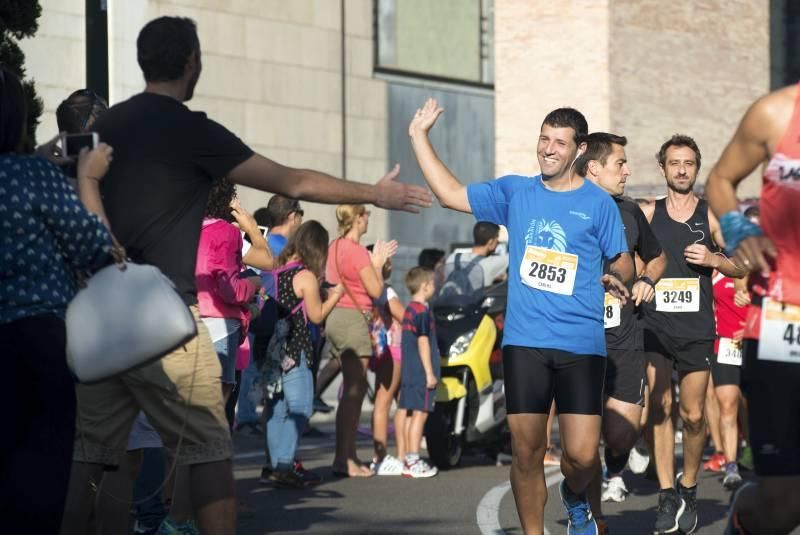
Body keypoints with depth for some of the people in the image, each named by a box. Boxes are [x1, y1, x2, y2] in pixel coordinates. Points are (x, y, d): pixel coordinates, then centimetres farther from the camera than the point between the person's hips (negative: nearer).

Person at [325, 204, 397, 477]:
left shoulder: (335, 247, 11)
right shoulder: (357, 250, -16)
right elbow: (375, 290, -13)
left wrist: (375, 260, 17)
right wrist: (378, 263, 1)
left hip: (337, 318, 9)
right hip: (354, 319, -9)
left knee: (353, 389, 14)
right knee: (354, 391, -6)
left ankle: (348, 455, 17)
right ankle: (344, 459, -6)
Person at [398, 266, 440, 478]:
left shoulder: (409, 309, 15)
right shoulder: (423, 311, -13)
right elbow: (423, 343, -16)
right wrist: (430, 373, -15)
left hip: (409, 372, 10)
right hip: (421, 373, -10)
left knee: (410, 413, 10)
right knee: (420, 413, -8)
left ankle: (409, 460, 14)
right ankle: (414, 462, -10)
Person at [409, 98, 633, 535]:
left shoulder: (598, 203, 3)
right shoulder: (515, 192, 10)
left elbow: (623, 259, 11)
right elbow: (450, 194, 16)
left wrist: (617, 278, -12)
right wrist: (419, 137, 14)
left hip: (582, 345, -2)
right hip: (524, 342, 2)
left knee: (581, 454, -8)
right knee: (527, 453, 0)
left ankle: (575, 499, 27)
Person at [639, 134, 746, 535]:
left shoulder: (711, 216, 4)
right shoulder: (647, 214, 4)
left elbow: (739, 268, 10)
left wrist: (713, 259, -9)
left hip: (697, 329, 0)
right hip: (655, 326, 0)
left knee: (693, 415, 2)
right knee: (660, 407, -5)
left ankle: (688, 490, 20)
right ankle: (667, 497, -2)